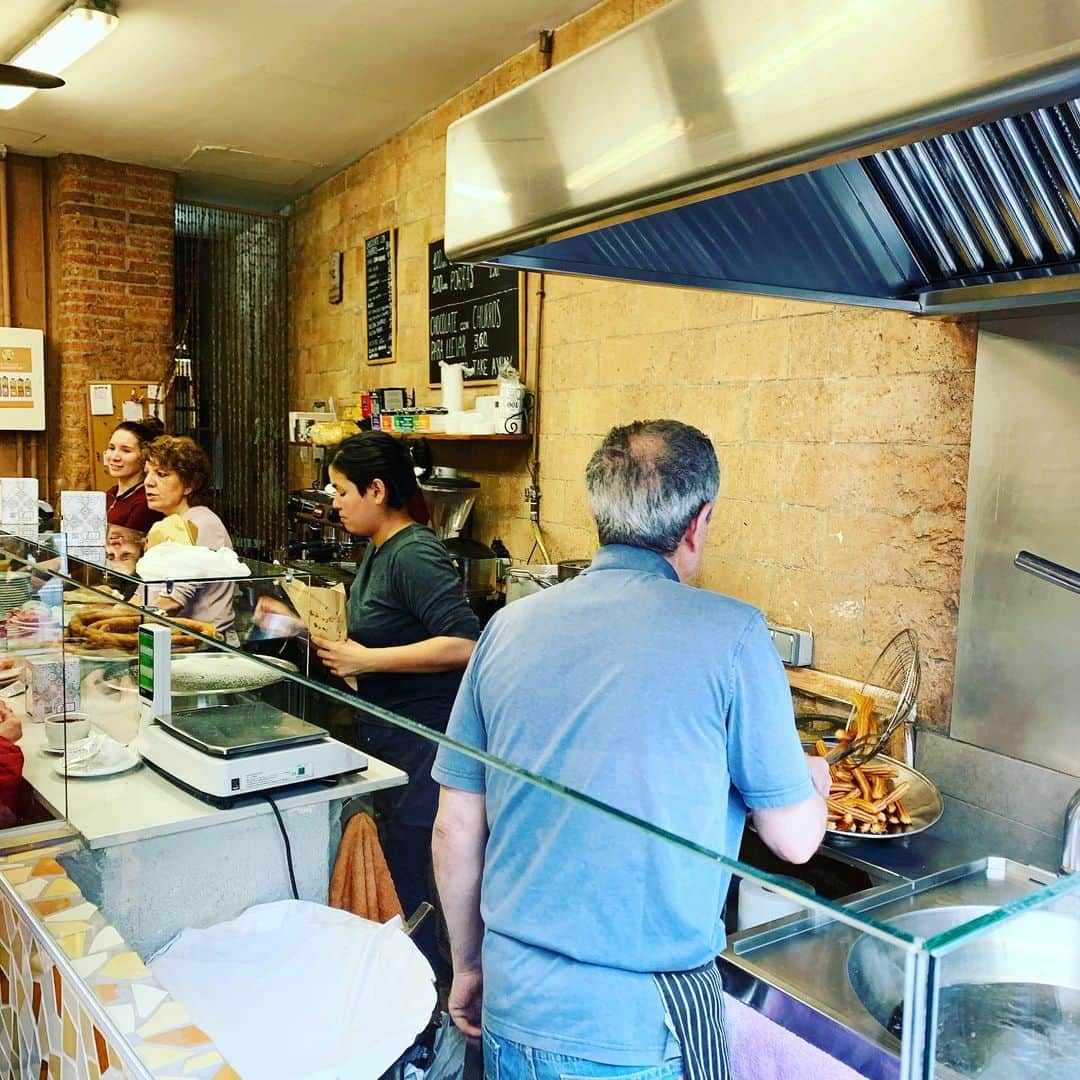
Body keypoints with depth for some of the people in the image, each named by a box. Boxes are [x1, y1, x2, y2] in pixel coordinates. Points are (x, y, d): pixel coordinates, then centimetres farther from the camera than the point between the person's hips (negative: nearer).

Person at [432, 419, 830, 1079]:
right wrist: (813, 780, 16)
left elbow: (456, 831, 1)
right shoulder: (729, 634, -15)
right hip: (645, 1025, -3)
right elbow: (794, 839, -7)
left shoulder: (510, 628, -4)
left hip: (513, 1006, 4)